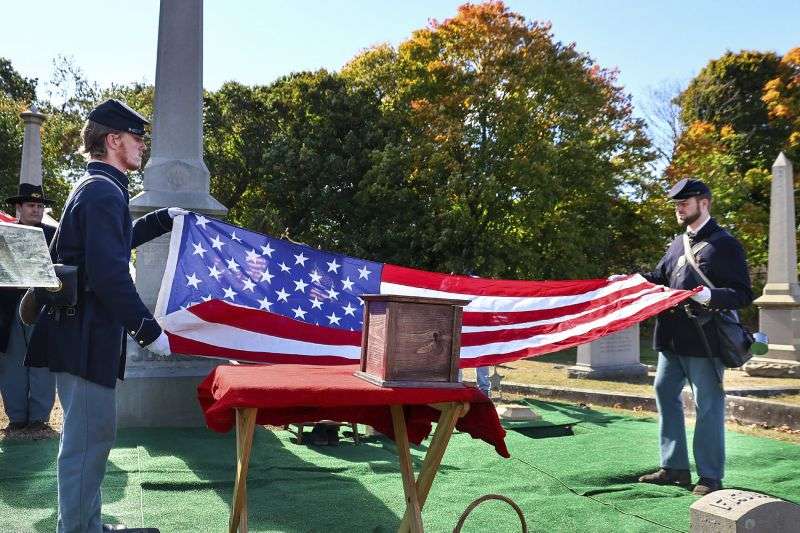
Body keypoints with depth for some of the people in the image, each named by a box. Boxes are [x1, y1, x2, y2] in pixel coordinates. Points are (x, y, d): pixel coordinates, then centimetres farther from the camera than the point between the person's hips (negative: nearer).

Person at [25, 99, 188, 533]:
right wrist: (148, 330, -20)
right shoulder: (104, 191, -15)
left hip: (80, 331, 11)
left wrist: (163, 219, 35)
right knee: (88, 437, -3)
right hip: (86, 336, -11)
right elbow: (109, 273, -24)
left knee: (89, 434, 18)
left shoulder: (94, 187, 17)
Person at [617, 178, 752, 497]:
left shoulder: (725, 244, -7)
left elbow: (743, 295, -11)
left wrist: (710, 296, -29)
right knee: (665, 395, 13)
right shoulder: (678, 243, 15)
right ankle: (674, 467, 24)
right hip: (672, 338, 8)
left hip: (704, 340, -8)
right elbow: (659, 278, 19)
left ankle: (710, 476, 13)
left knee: (708, 405, 2)